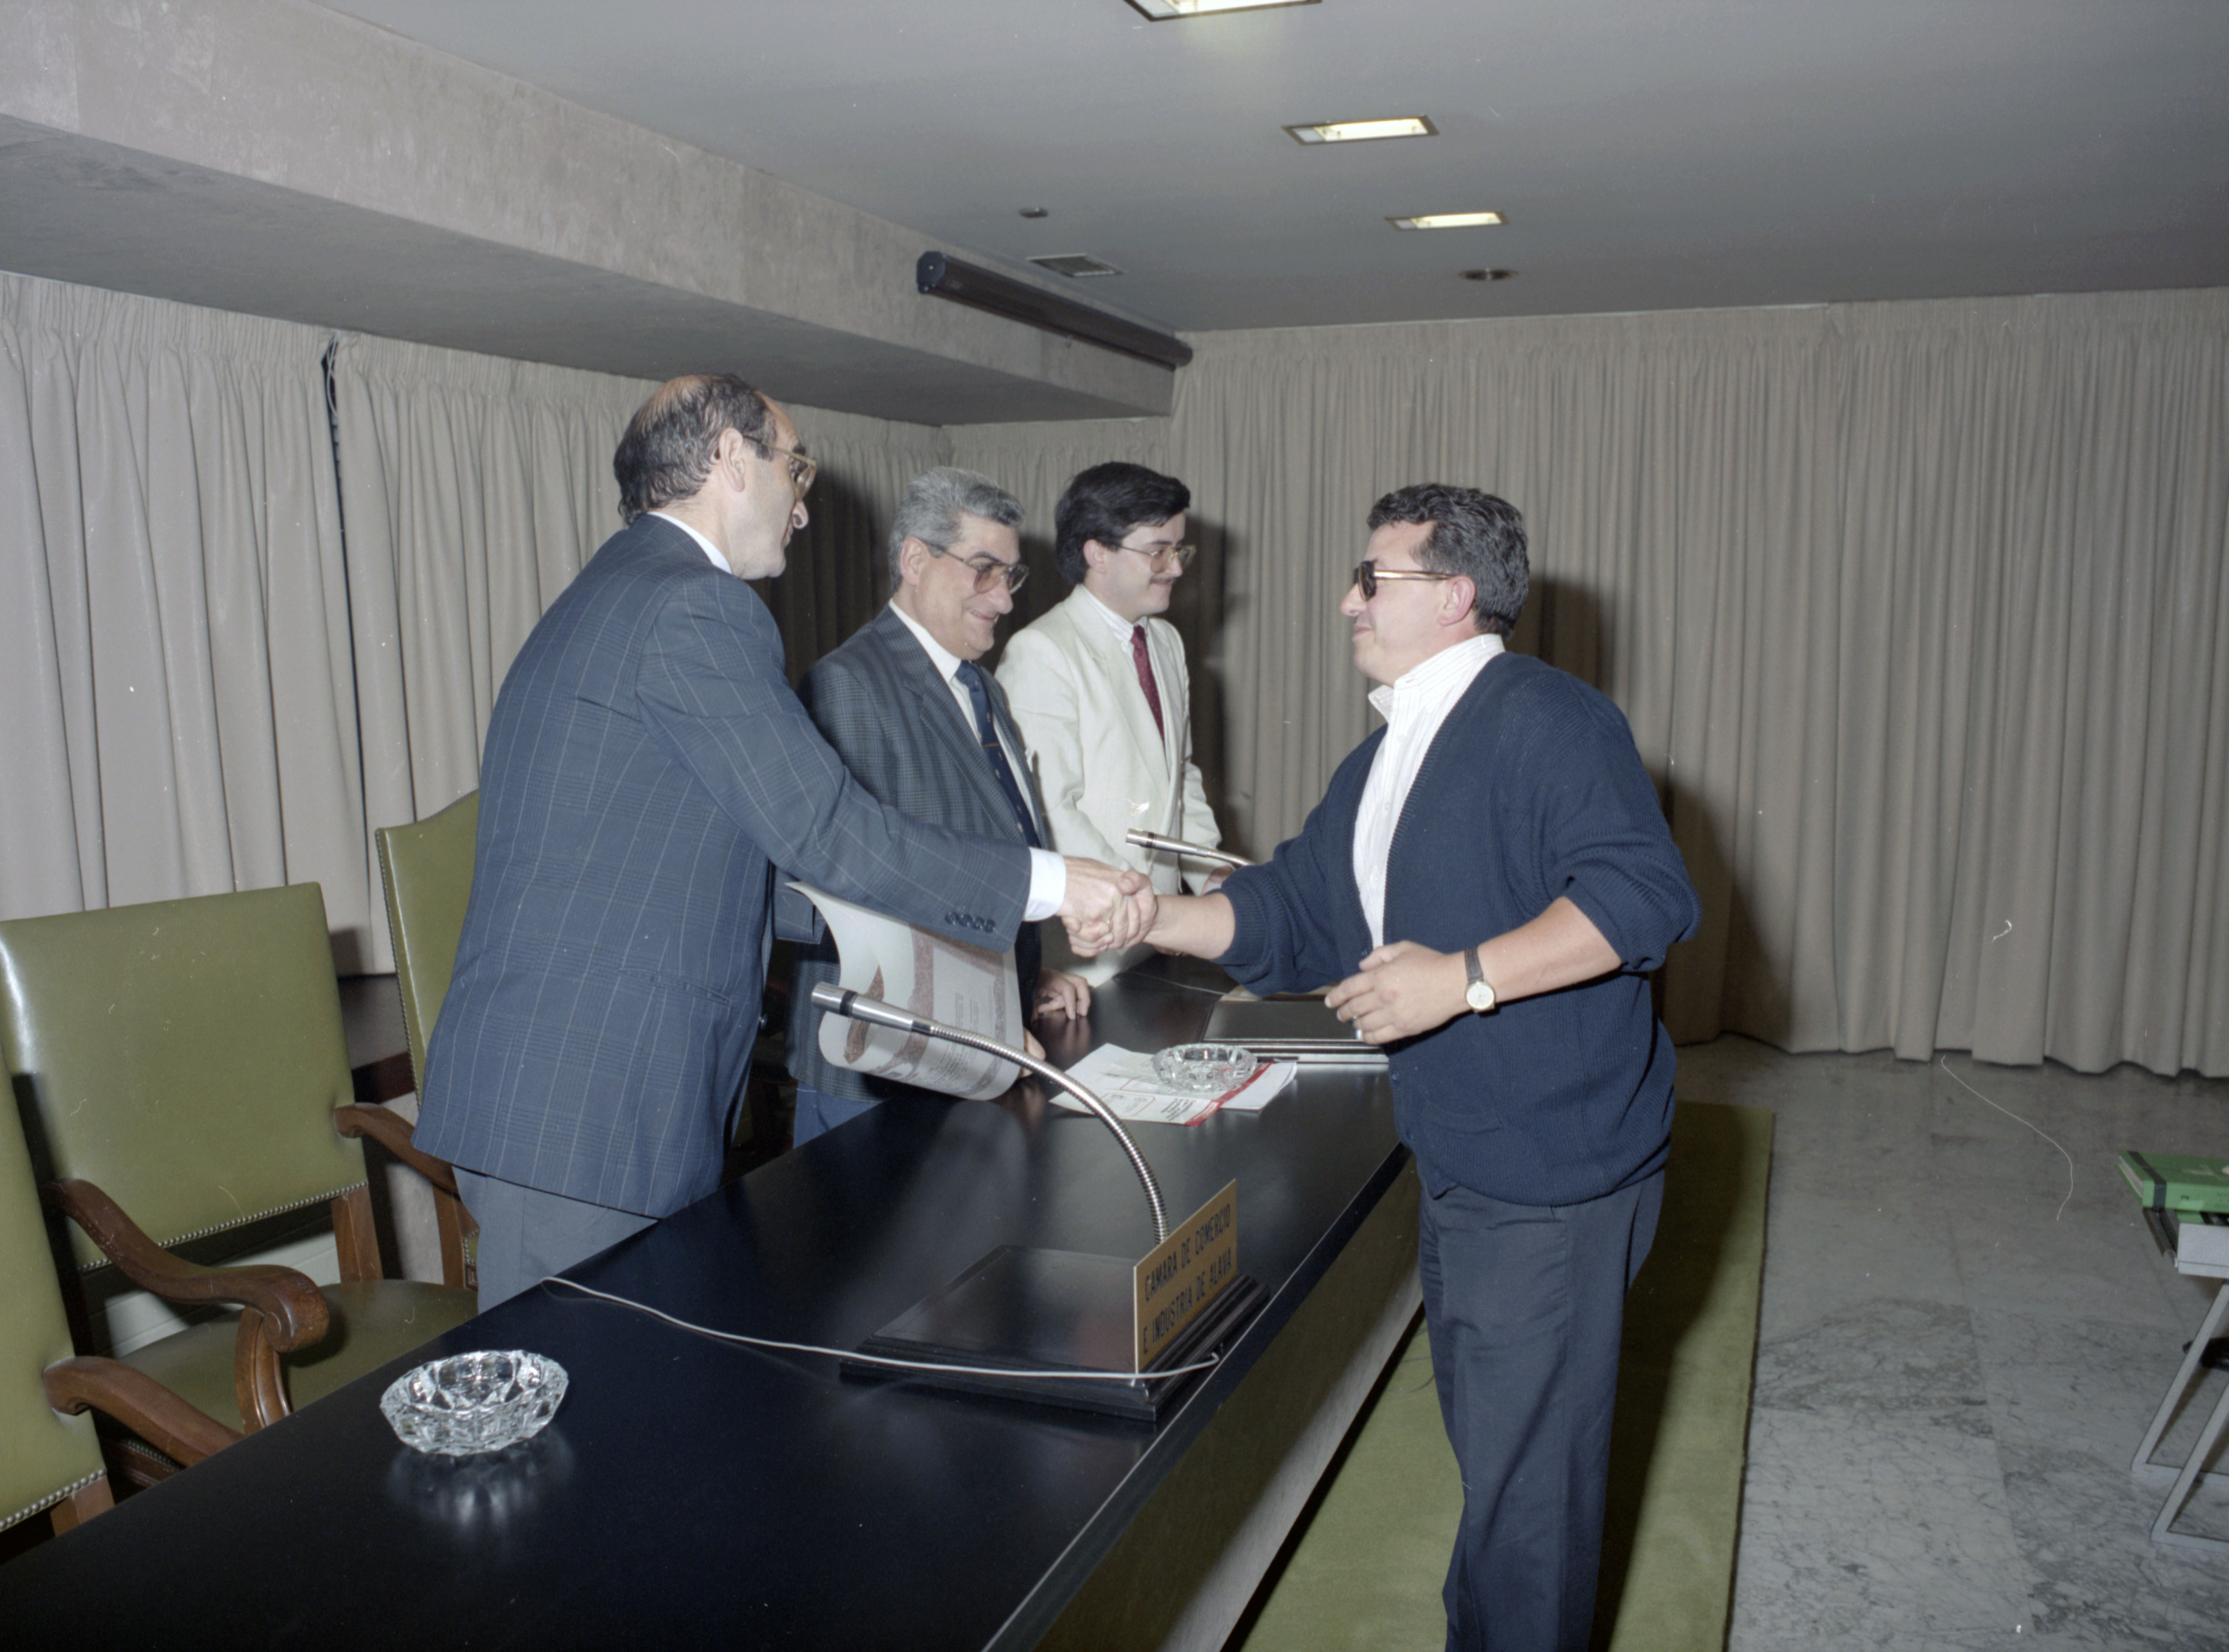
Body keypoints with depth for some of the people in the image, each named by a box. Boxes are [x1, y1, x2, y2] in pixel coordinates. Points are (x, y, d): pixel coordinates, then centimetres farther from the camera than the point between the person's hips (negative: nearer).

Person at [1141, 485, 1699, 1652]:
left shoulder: (1545, 718, -15)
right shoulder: (1383, 763, 15)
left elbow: (1646, 893, -25)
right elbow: (1289, 910, 17)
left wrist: (1466, 977, -29)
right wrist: (1150, 920, 6)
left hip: (1553, 1173, -9)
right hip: (1458, 1162, 9)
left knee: (1525, 1473, 2)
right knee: (1487, 1445, 23)